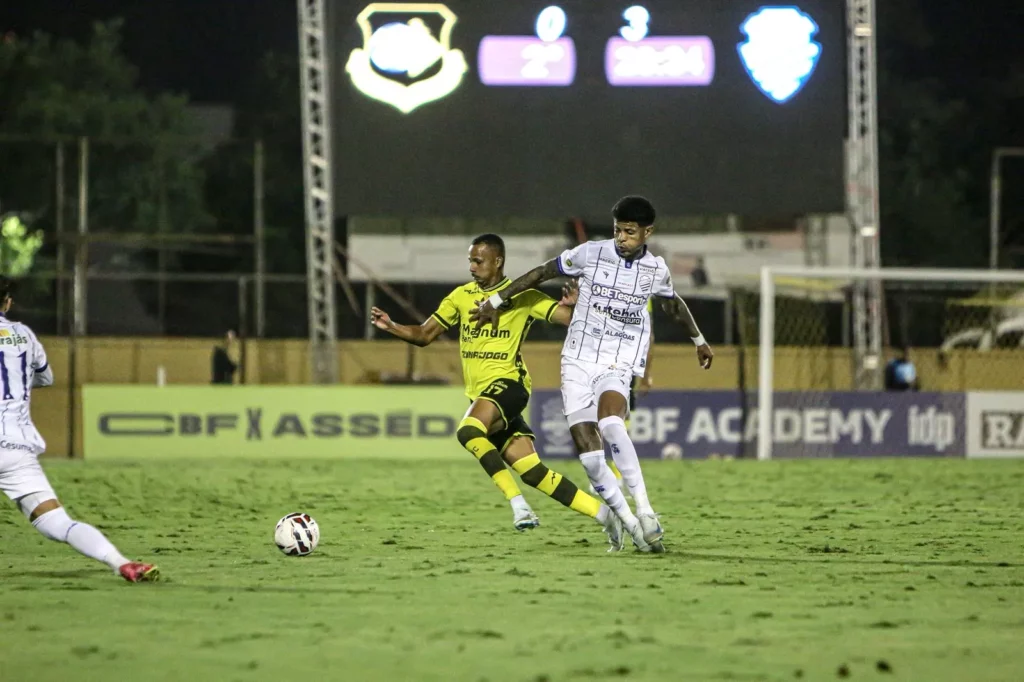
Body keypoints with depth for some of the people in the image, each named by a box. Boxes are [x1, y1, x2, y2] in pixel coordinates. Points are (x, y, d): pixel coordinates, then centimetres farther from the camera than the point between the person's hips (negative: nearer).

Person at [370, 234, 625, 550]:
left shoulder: (522, 296, -2)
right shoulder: (461, 296, 14)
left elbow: (568, 317, -9)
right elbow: (424, 335, 17)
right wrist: (391, 326, -1)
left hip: (507, 384, -6)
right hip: (480, 394, 6)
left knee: (469, 431, -33)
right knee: (532, 471, -3)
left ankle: (518, 504, -28)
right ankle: (602, 514, 4)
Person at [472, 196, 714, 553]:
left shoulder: (657, 269, 3)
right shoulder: (591, 253, -5)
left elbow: (673, 305, 24)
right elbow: (542, 273, 6)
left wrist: (699, 341, 38)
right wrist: (496, 300, 7)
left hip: (620, 363, -1)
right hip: (578, 360, 1)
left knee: (610, 421, -33)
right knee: (588, 450, -11)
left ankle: (644, 507, -33)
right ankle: (631, 524, 0)